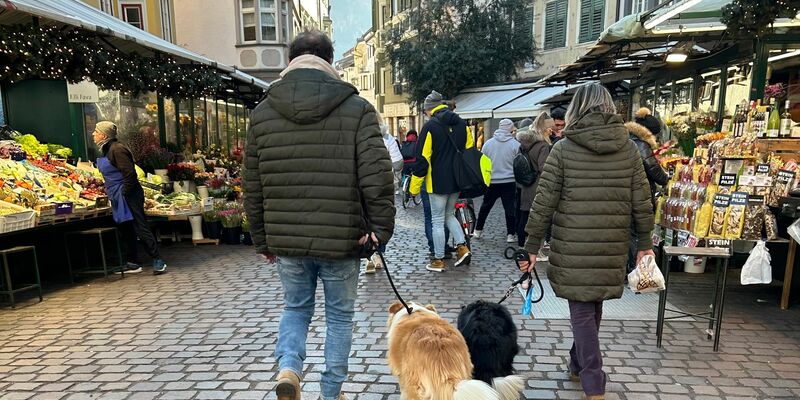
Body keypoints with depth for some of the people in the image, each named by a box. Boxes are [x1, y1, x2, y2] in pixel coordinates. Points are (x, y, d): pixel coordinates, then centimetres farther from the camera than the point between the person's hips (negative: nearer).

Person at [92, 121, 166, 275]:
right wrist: (110, 191, 19)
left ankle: (158, 261, -6)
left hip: (129, 196, -10)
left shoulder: (116, 149, -15)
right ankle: (132, 264, 21)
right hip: (120, 198, 10)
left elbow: (130, 173, -23)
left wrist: (124, 192, -19)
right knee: (129, 230, 14)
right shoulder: (107, 150, 16)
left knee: (141, 228, -10)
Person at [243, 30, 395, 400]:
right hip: (341, 240, -2)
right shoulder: (357, 109, -6)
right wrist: (381, 227, -4)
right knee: (339, 316, 16)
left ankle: (288, 367, 3)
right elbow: (377, 175, -14)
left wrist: (262, 240, 15)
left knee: (295, 308, 24)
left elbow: (253, 187, 6)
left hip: (285, 239, 3)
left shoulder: (262, 113, 4)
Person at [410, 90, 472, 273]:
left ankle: (438, 260, 11)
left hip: (438, 182, -6)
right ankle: (462, 247, 10)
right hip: (457, 181, 6)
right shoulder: (462, 124, 7)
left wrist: (415, 187, -8)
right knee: (449, 215, 23)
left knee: (437, 221, 4)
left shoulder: (430, 126, -12)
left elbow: (423, 158, -14)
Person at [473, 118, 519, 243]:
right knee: (510, 208, 5)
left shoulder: (488, 143, 0)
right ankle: (511, 234, 8)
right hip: (509, 181, -2)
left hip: (491, 181, 3)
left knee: (485, 206, 16)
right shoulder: (515, 144, -8)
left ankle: (478, 231, 24)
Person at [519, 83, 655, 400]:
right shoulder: (628, 148, 3)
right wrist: (644, 243, 15)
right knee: (594, 306, 20)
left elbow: (544, 202, -8)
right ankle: (579, 365, 37)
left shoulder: (563, 148, -6)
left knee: (581, 310, 7)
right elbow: (641, 201, 4)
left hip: (573, 246, -3)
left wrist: (532, 247, -1)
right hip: (612, 246, 4)